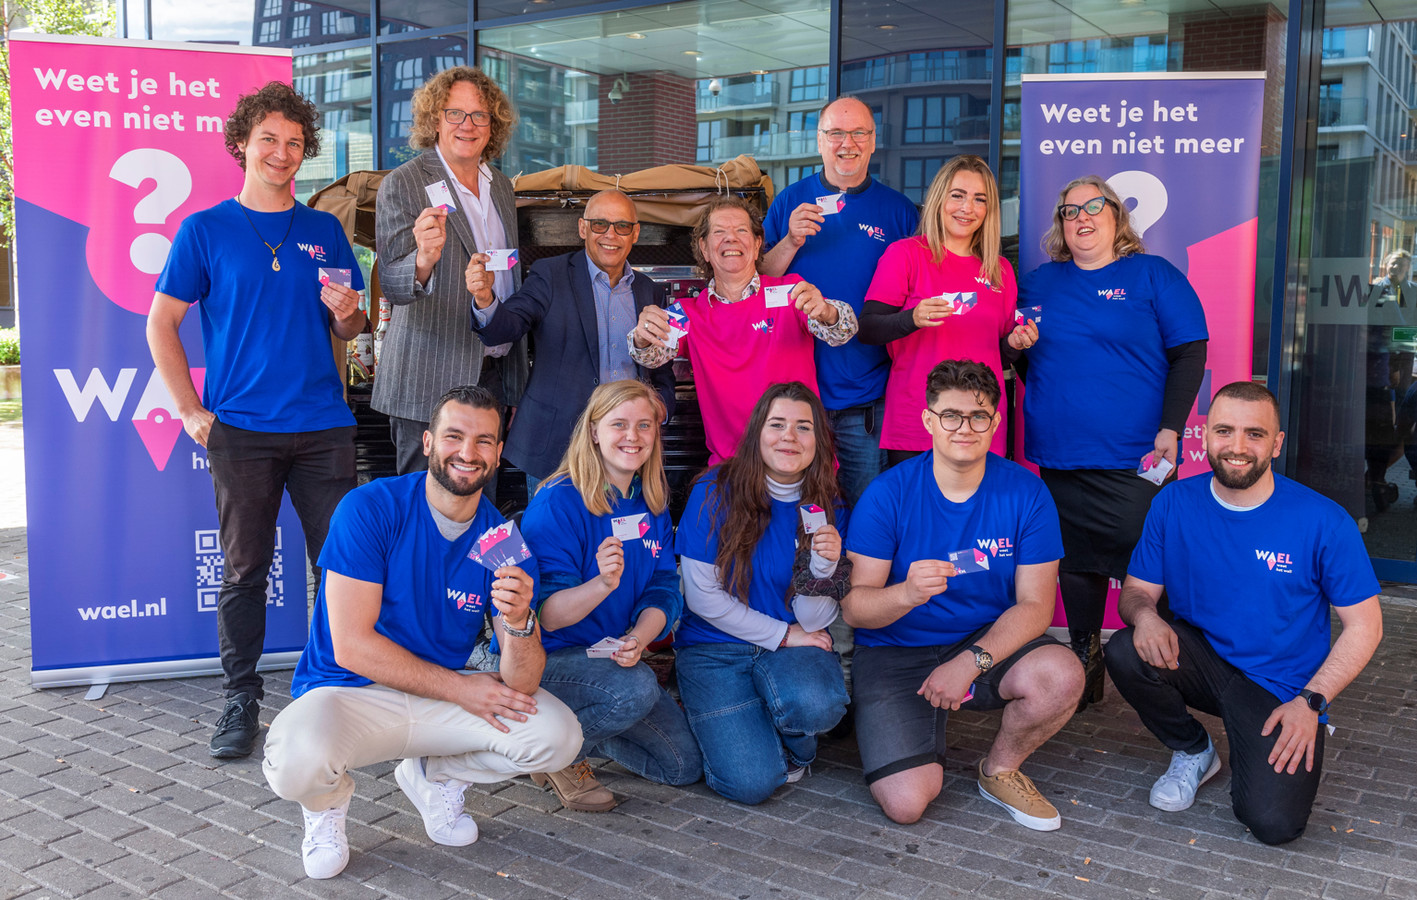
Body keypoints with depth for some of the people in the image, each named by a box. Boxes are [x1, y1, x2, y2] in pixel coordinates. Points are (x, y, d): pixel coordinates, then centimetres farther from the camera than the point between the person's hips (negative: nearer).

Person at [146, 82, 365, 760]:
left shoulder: (326, 232, 12)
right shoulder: (205, 231, 4)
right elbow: (160, 326, 5)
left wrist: (346, 314, -7)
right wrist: (191, 413, -2)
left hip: (323, 428, 2)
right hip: (241, 431, -2)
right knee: (245, 569, 4)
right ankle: (241, 700, 16)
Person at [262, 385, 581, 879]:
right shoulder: (370, 509, -15)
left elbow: (520, 684, -11)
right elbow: (351, 647, -18)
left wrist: (519, 623, -33)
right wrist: (460, 687, -14)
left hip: (442, 699, 4)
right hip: (348, 692, -3)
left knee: (558, 737, -16)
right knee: (299, 762, -35)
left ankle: (433, 776, 14)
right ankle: (328, 798, 5)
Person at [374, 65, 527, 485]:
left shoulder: (502, 186, 13)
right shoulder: (403, 184, -7)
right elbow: (392, 285, -15)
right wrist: (423, 260, -39)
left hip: (493, 375, 6)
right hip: (431, 383, -6)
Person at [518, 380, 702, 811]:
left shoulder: (652, 504, 4)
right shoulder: (559, 503, -18)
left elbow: (664, 591, 1)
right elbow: (547, 616, -22)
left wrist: (637, 639, -21)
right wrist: (602, 584, -41)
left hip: (613, 659, 7)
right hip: (545, 658, -7)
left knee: (685, 765, 1)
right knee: (636, 689, -36)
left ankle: (577, 725, 20)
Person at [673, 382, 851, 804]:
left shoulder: (828, 508, -1)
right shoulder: (715, 492, -9)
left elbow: (812, 621, -2)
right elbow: (702, 596, -9)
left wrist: (825, 568, -22)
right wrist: (782, 634, -8)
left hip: (793, 646, 2)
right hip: (714, 648, -2)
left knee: (819, 704, -34)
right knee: (752, 781, -21)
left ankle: (794, 746, 4)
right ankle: (732, 730, 15)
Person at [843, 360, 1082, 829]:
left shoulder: (1026, 493, -6)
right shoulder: (889, 493, -12)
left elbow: (1035, 605, -8)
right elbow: (854, 606, -14)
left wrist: (972, 661, -24)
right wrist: (907, 594, -37)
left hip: (990, 640, 2)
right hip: (895, 653, -2)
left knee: (1063, 676, -30)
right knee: (907, 803, -19)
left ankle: (1000, 770, 2)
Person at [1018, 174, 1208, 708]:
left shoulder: (1153, 275, 1)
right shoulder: (1040, 282, 13)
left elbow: (1189, 353, -3)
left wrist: (1171, 429, -12)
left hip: (1133, 457, -4)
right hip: (1058, 453, 4)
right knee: (1076, 562, 11)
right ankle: (1084, 675, 26)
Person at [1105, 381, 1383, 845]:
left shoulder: (1324, 522, -13)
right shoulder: (1174, 504, -5)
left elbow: (1364, 626, -6)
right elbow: (1137, 588, 1)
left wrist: (1310, 702, -15)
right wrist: (1144, 614, -25)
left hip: (1281, 687, -2)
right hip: (1200, 659, 3)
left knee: (1273, 823, -22)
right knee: (1126, 652, -30)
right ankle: (1193, 752, 2)